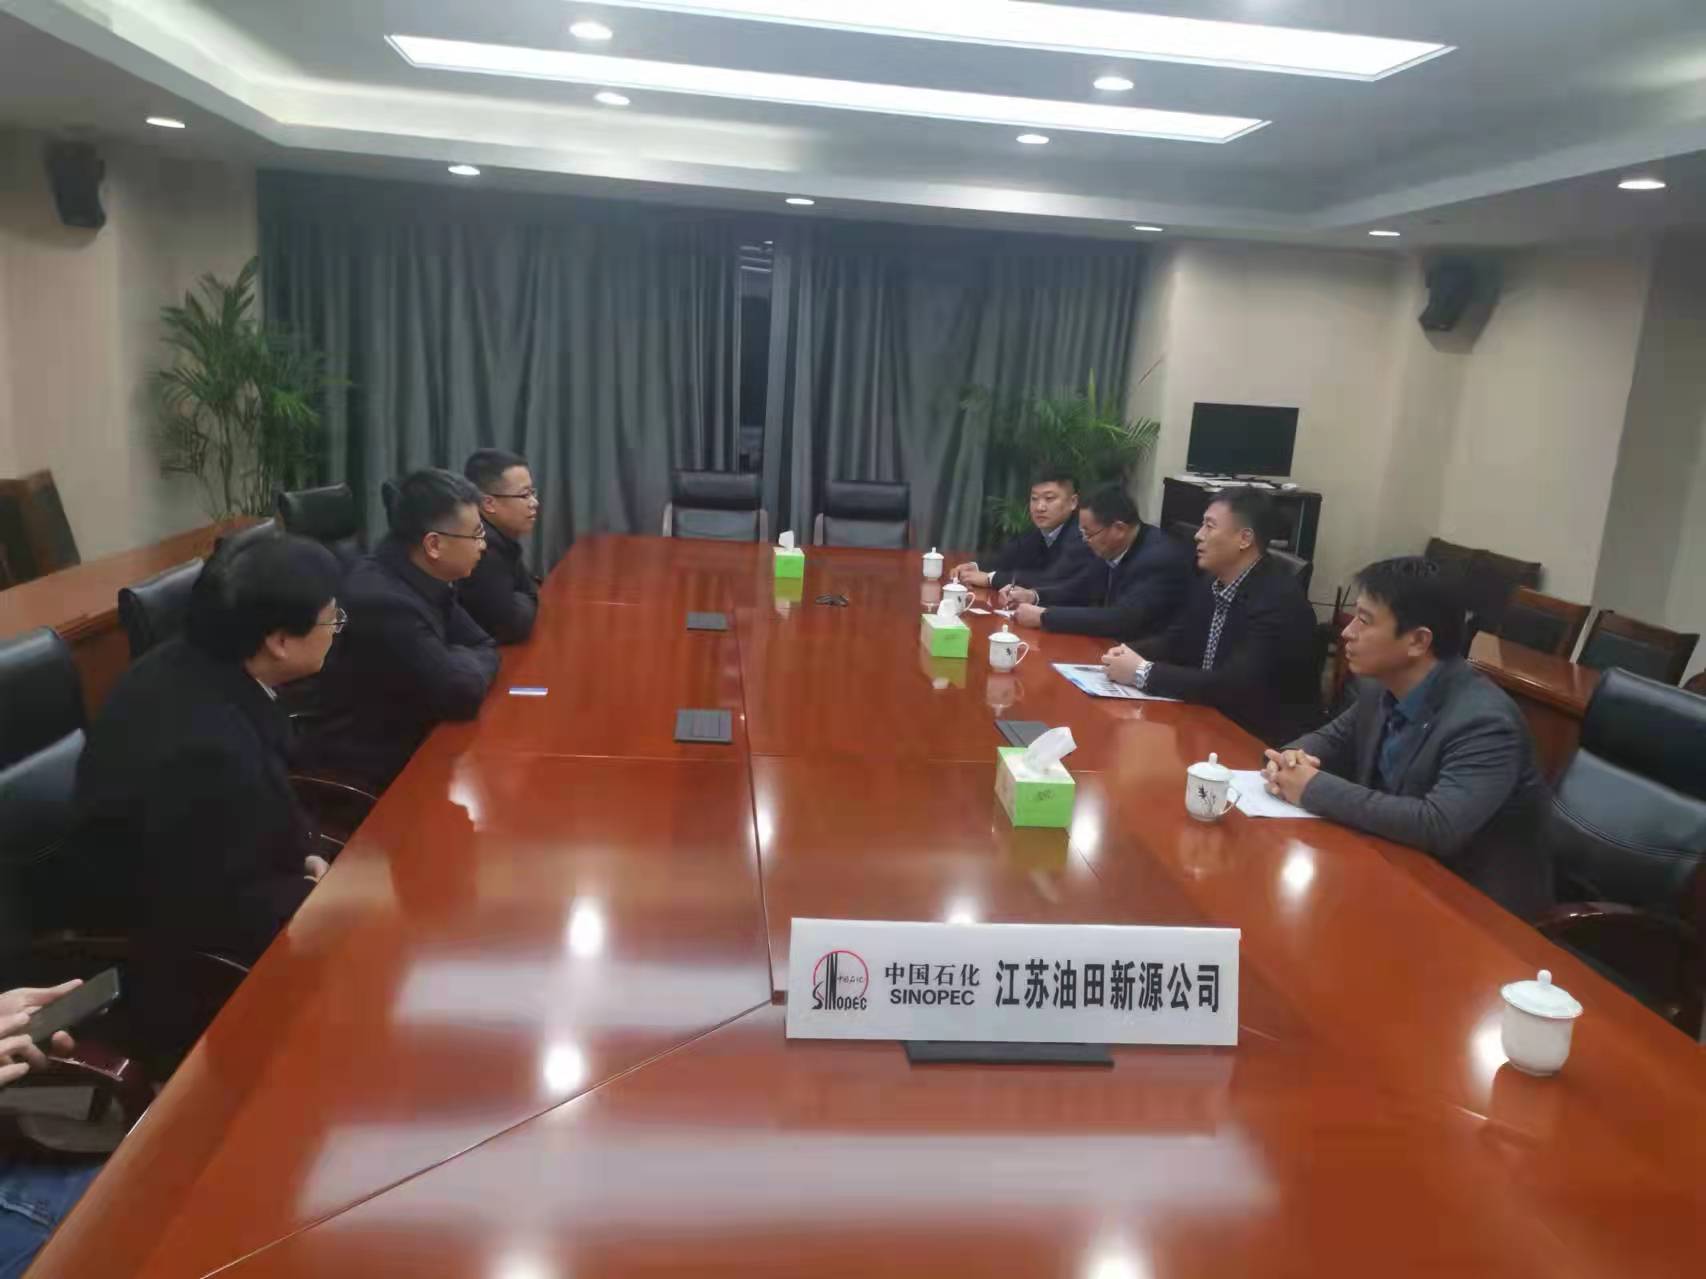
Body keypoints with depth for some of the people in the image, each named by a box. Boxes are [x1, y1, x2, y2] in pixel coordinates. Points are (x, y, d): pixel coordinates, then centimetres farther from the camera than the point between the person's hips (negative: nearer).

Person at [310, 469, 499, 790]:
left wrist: (461, 663, -13)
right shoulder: (384, 602, -26)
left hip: (407, 740, 7)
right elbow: (462, 692, -23)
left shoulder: (422, 578, -1)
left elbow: (484, 647, 5)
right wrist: (465, 663, -5)